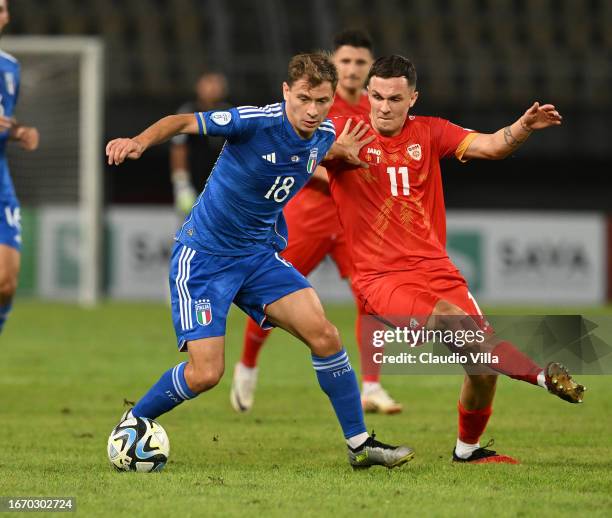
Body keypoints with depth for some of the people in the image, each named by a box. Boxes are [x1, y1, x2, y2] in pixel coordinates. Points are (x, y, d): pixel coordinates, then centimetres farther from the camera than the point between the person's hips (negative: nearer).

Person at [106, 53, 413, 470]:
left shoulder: (324, 135, -3)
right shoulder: (257, 122, -23)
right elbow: (184, 122, -23)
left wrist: (339, 151, 7)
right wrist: (140, 142, -40)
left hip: (260, 255, 6)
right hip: (203, 254, -6)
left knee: (324, 335, -9)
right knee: (205, 373, -13)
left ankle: (360, 444, 4)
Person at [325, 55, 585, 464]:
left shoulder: (428, 133, 8)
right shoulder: (344, 133, -2)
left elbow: (489, 147, -2)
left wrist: (524, 127, -22)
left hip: (436, 271, 4)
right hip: (380, 277, -4)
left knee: (485, 365, -3)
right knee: (453, 321, -31)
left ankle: (468, 449, 20)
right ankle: (543, 376, -39)